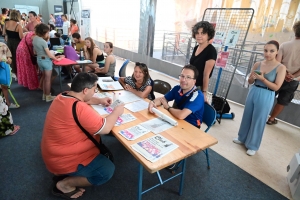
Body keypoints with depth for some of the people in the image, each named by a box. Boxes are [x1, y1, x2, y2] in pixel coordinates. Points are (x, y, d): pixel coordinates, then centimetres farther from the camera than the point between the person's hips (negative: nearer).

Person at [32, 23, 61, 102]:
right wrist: (56, 59, -5)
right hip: (46, 61, -8)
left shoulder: (34, 39, 2)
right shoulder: (43, 42, -22)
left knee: (44, 77, 19)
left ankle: (44, 95, 27)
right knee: (48, 79, 2)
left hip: (39, 59, 8)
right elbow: (49, 54, -20)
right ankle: (48, 96, 12)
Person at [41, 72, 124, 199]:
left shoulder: (63, 96, -2)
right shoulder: (79, 108, -31)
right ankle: (64, 184, 5)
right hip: (63, 160, -10)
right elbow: (105, 128, -25)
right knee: (108, 170, -6)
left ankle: (67, 175, 17)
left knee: (96, 138, 22)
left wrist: (99, 101, 7)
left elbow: (82, 99, 20)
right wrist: (116, 112, -9)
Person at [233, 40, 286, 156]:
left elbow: (276, 87, -13)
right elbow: (250, 82, 7)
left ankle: (253, 145, 22)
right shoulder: (257, 64, 2)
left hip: (266, 97, -4)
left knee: (258, 121, 5)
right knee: (247, 117, 15)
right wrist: (252, 77, -15)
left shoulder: (281, 68, -9)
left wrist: (262, 79, -23)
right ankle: (243, 138, 36)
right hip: (253, 93, 5)